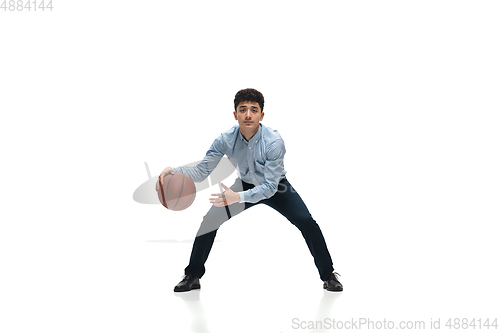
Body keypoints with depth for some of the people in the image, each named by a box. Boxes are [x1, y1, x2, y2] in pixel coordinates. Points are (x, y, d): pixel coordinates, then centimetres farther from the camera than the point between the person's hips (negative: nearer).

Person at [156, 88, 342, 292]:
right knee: (210, 220, -10)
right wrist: (174, 171, -39)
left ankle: (328, 275, -1)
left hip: (276, 188, -3)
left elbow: (270, 187, -36)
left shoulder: (274, 142, -34)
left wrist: (238, 197, -50)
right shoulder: (226, 140, -24)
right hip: (245, 185, 3)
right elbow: (202, 171, -21)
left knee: (306, 222, -21)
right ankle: (193, 276, 7)